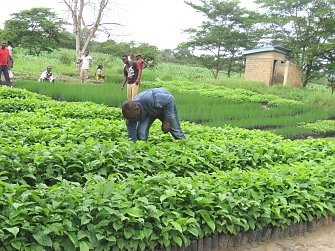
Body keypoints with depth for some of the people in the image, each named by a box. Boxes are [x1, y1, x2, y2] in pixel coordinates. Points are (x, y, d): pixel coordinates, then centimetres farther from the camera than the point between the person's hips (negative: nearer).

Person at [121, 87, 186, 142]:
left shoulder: (150, 99, -47)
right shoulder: (131, 113, -30)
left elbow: (170, 99, -31)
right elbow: (131, 137, -23)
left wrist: (166, 121, -29)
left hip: (166, 104, -2)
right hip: (147, 112, 3)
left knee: (176, 131, 2)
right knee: (141, 133, -19)